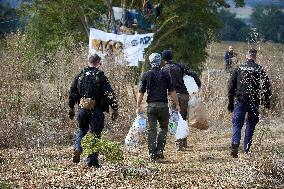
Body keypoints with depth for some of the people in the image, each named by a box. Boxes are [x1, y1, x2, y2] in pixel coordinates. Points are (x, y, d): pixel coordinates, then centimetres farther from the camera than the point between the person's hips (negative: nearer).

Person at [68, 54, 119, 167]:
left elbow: (72, 93, 11)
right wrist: (115, 109, -6)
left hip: (82, 110, 4)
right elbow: (109, 94, -11)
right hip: (96, 111, -4)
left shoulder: (80, 76, 6)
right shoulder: (101, 77, -7)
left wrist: (71, 108, 21)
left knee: (82, 130, 25)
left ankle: (78, 148, 1)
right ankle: (92, 161, 4)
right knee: (95, 134, 4)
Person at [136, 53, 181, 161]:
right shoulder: (165, 75, 2)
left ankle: (152, 153, -1)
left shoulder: (146, 75, 3)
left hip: (151, 105, 1)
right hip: (163, 105, -1)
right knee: (163, 128, 14)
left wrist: (138, 106, 8)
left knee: (152, 130, 3)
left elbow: (141, 92, 2)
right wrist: (177, 104, 6)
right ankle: (159, 150, 1)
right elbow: (172, 92, 0)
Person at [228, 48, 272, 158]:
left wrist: (230, 102, 10)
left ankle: (235, 146, -18)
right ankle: (247, 149, 10)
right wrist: (267, 102, 6)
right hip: (254, 102, 0)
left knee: (237, 124, 2)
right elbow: (266, 86, -2)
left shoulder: (239, 68, 4)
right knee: (250, 125, 11)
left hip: (241, 101, 0)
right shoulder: (259, 70, 0)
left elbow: (231, 86, 5)